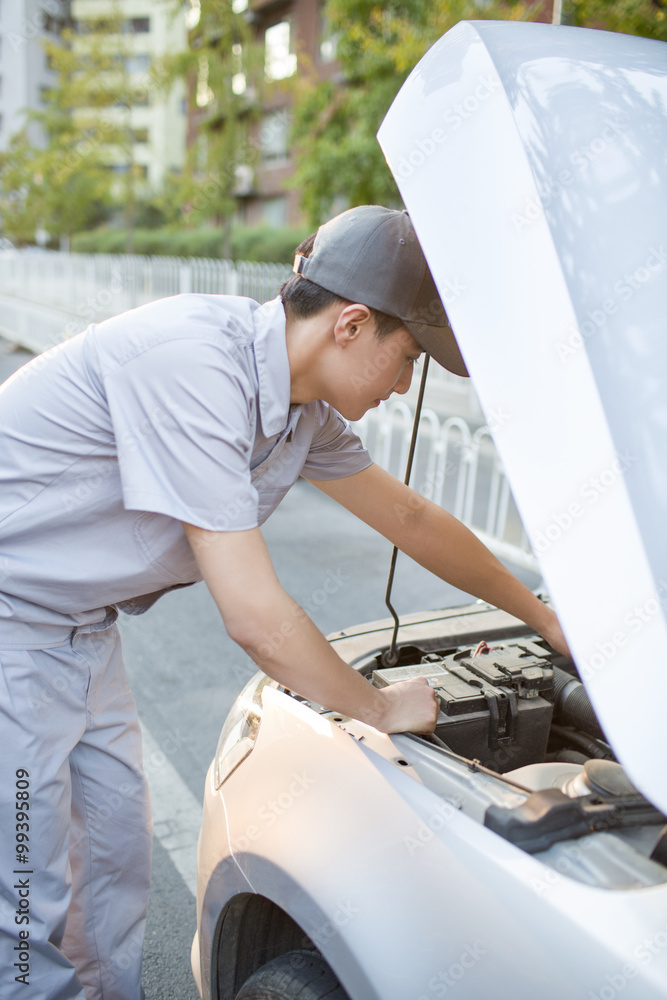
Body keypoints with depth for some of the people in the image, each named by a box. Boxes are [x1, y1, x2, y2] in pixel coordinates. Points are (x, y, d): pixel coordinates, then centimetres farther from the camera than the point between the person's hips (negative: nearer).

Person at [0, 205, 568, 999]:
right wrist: (381, 709, -13)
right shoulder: (197, 366, -31)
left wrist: (548, 620, 18)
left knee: (116, 850, 17)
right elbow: (255, 618, -30)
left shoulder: (304, 409, -2)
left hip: (78, 624, 8)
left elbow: (411, 518, 11)